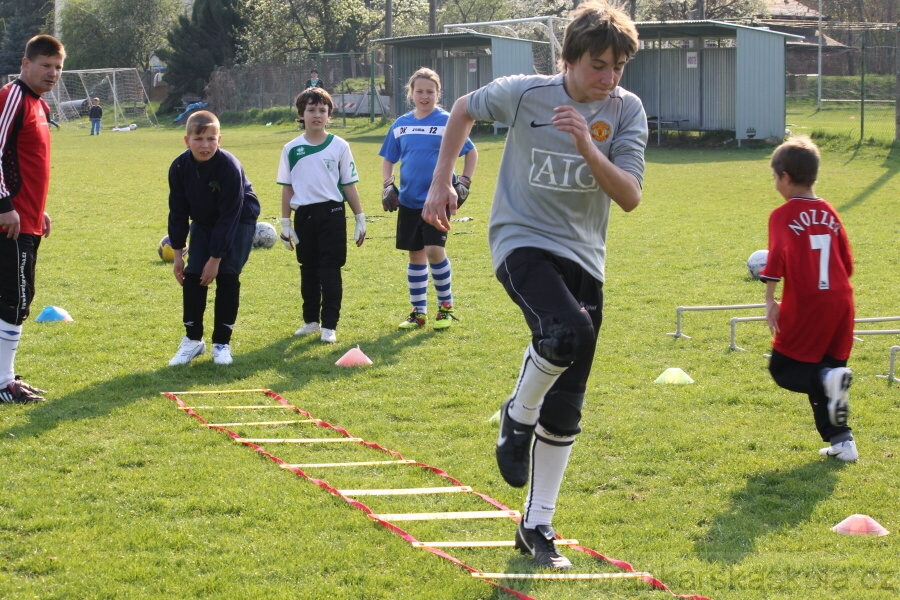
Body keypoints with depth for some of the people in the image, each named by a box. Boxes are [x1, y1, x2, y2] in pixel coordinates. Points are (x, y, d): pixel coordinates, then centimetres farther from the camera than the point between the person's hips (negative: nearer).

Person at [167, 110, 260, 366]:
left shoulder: (229, 167, -32)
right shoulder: (179, 167, -19)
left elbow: (229, 217, -28)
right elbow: (178, 211, -8)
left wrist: (215, 258, -27)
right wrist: (177, 253, -7)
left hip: (239, 221, -4)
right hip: (203, 222, 4)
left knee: (227, 275, -11)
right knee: (192, 275, -6)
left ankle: (222, 342, -1)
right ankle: (193, 339, 5)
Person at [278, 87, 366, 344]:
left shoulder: (339, 146, 0)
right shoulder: (291, 149, 4)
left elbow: (349, 184, 3)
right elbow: (287, 188, 7)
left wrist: (360, 219, 3)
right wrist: (285, 223, 5)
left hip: (331, 212, -2)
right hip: (304, 214, 2)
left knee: (330, 270, -3)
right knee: (308, 270, 11)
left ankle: (329, 325, 0)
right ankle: (311, 320, 23)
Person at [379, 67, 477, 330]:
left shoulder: (447, 121, -5)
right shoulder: (401, 124, 7)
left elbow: (471, 152, 2)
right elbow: (388, 159, 18)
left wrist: (464, 182, -6)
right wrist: (388, 185, 4)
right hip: (408, 201, 4)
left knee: (434, 249, -16)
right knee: (415, 255, 9)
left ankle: (446, 305, 2)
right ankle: (418, 311, 19)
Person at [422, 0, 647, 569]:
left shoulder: (627, 110, -6)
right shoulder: (525, 93, -10)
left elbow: (629, 197, -13)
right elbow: (464, 109, 10)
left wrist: (587, 145, -27)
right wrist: (441, 183, 7)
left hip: (583, 257, 3)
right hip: (524, 241, -3)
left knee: (565, 412, 5)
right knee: (568, 329, -35)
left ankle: (537, 526, 19)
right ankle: (518, 418, -5)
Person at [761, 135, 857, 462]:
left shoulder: (783, 215, -5)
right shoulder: (829, 212, 12)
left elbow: (778, 255, -19)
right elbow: (847, 263, 14)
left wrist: (770, 301, -18)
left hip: (804, 305, -6)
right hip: (840, 302, 6)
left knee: (782, 367, 7)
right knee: (825, 369, 17)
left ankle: (828, 379, -22)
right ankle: (841, 440, 9)